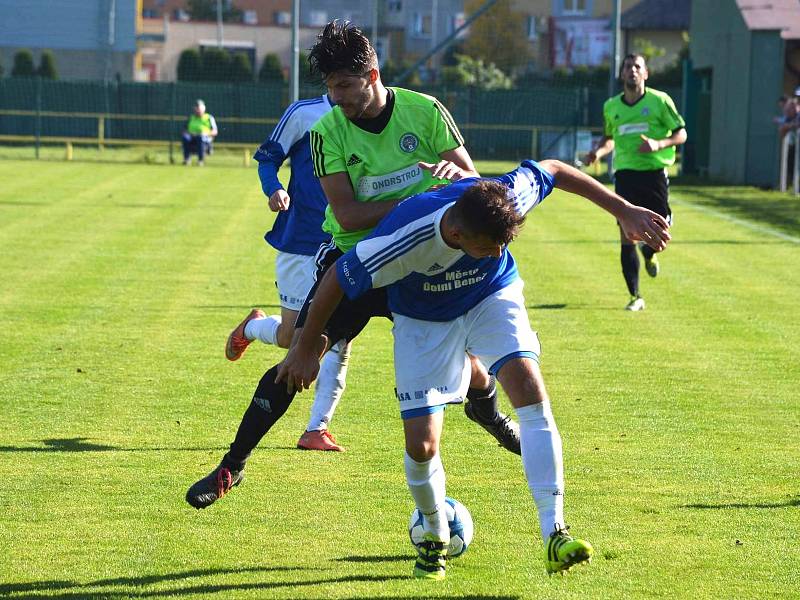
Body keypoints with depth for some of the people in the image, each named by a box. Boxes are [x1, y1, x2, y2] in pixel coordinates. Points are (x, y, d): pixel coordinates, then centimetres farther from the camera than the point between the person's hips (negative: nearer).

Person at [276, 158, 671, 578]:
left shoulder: (504, 200, -32)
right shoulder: (404, 240, -40)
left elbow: (553, 170, -11)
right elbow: (337, 280, -25)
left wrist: (624, 210, -7)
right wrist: (306, 348, -13)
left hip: (492, 296, 2)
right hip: (424, 320, -2)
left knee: (529, 387, -25)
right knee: (421, 444, -9)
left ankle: (554, 535, -27)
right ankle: (435, 536, 25)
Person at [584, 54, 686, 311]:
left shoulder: (659, 101, -1)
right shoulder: (611, 106, 9)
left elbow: (681, 133, 2)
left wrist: (658, 144, -15)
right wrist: (599, 151, 3)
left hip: (654, 172, -2)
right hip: (625, 173, 2)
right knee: (626, 236, -4)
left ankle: (649, 253, 34)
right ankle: (635, 297, 5)